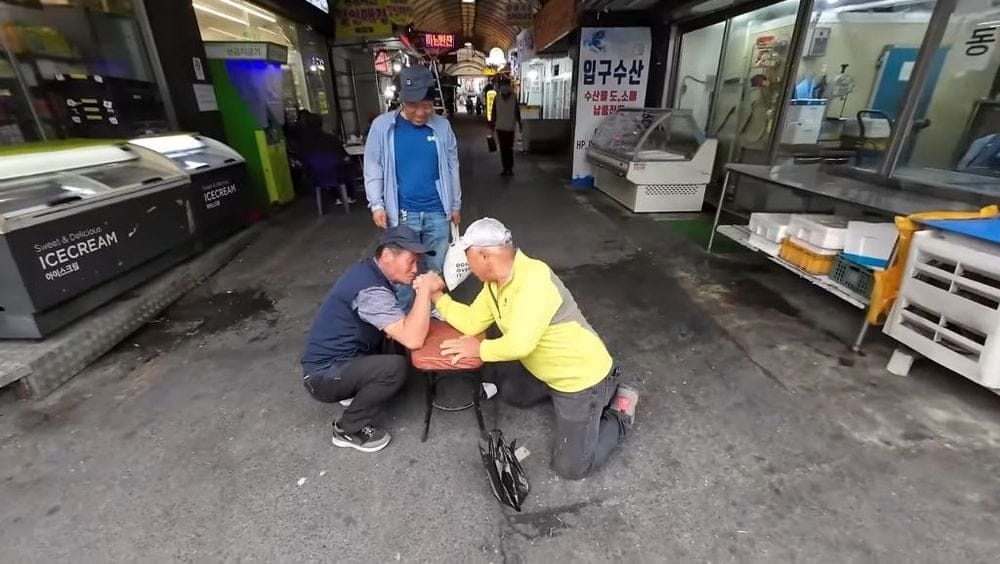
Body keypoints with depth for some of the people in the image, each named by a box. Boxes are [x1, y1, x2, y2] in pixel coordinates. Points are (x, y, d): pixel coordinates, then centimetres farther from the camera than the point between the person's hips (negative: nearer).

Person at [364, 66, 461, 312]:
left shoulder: (442, 126, 0)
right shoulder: (382, 126, -5)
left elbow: (452, 167, 8)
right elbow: (373, 168, 0)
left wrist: (456, 204, 10)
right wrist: (376, 204, -8)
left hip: (437, 212, 2)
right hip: (402, 213, -1)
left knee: (436, 268, 13)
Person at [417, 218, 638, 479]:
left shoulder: (534, 279, -33)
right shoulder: (495, 281, -2)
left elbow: (519, 344, -37)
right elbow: (471, 322, 1)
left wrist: (480, 349, -21)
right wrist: (437, 294, -5)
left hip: (582, 375, -9)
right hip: (545, 368, 9)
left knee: (570, 466, -4)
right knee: (509, 392, 28)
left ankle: (619, 416, 17)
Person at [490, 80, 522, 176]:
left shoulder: (514, 98, -1)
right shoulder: (497, 99, 3)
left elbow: (517, 112, 2)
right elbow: (494, 113, 6)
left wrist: (519, 124, 1)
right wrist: (492, 125, 6)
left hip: (510, 128, -2)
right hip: (500, 127, 2)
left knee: (509, 148, -3)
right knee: (503, 149, 4)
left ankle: (510, 168, 6)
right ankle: (505, 168, 11)